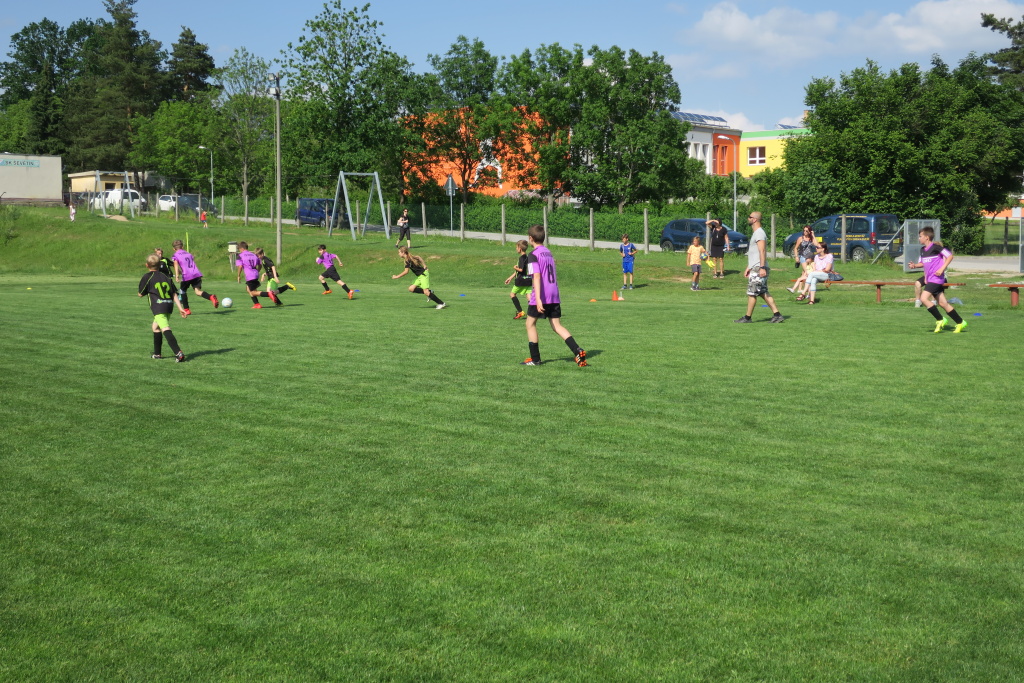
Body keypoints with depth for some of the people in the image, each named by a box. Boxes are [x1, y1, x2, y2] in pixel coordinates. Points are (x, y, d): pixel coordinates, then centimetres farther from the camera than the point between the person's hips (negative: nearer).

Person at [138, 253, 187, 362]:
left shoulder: (147, 277, 0)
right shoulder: (166, 277, 15)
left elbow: (140, 294, 7)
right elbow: (174, 294, 10)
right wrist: (181, 308, 8)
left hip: (158, 307, -7)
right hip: (169, 305, 7)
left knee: (166, 329, -19)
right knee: (156, 327, 27)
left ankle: (178, 353, -36)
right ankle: (157, 353, 34)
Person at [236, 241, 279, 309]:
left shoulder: (240, 256, -2)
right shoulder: (253, 255, 16)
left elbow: (240, 266, -11)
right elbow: (259, 265, 17)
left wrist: (238, 276, -1)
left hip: (249, 276, -7)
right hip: (256, 274, 8)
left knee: (253, 292, -3)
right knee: (248, 289, 23)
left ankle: (268, 294, -24)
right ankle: (256, 304, 16)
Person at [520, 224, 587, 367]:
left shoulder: (533, 255, -10)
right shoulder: (549, 252, 15)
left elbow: (537, 276, -20)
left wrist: (537, 298, -26)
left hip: (541, 296, -7)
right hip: (554, 296, 7)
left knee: (530, 323, 9)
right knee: (557, 326, 7)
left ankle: (535, 359, 11)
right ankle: (578, 351, -9)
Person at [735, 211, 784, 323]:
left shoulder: (759, 233, -12)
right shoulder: (756, 233, 20)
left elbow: (762, 251, -21)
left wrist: (762, 267, -27)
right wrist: (748, 267, 27)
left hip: (758, 269, -10)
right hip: (755, 268, 10)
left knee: (751, 293, -4)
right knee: (763, 293, 9)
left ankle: (747, 318, 2)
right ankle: (777, 314, 7)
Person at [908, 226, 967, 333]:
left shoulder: (935, 247, -12)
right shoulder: (923, 249, 13)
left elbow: (950, 255, -11)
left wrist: (942, 268, -19)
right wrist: (915, 265, 6)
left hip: (936, 278, -8)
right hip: (929, 279, 8)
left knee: (924, 298, -18)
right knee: (943, 303, 8)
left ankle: (940, 320, -8)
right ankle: (960, 322, 16)